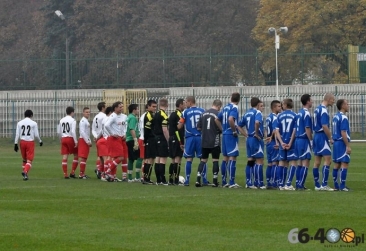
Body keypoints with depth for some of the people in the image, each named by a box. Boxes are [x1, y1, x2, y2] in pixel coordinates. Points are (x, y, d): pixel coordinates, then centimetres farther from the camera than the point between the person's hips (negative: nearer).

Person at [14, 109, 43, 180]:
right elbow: (36, 135, -2)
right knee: (29, 160, -3)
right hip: (30, 142, -3)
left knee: (24, 159, 20)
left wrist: (15, 144, 4)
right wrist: (40, 141, 15)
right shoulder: (33, 123, -3)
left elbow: (17, 134, 1)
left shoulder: (19, 123, 5)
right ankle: (25, 172, -22)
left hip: (22, 142, 3)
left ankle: (24, 171, 12)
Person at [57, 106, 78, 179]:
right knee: (76, 155, 9)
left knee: (65, 157, 3)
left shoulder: (61, 120, 11)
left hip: (63, 139, 5)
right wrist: (76, 141, -13)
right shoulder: (72, 120, -8)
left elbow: (59, 132, 13)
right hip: (70, 138, -5)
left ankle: (65, 174, 1)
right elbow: (73, 131, -16)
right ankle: (72, 173, 4)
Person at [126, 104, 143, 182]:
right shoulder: (133, 118, -11)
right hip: (132, 140, -10)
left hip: (128, 140, 10)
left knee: (131, 159, 11)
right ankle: (137, 177, -11)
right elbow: (132, 129, -21)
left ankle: (130, 178, 11)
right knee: (140, 157, -9)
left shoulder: (129, 117, 18)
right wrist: (136, 141, -24)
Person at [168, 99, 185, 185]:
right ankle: (176, 180, -12)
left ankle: (171, 180, 14)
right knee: (178, 159, -9)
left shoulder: (172, 115, 17)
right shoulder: (179, 115, -12)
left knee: (173, 160, 14)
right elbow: (180, 129, -18)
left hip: (171, 139, 9)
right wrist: (181, 143, -19)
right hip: (177, 140, -9)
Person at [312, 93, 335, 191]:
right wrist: (330, 138, -12)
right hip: (322, 137, -10)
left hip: (316, 135, 10)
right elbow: (325, 127, -22)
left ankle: (317, 185, 12)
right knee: (328, 160, -9)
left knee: (317, 162, 9)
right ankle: (324, 185, -12)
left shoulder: (317, 109, 14)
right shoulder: (323, 110, -16)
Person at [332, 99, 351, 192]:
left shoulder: (335, 117, 13)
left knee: (337, 164, 11)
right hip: (342, 143, -9)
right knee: (344, 164, -7)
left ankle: (336, 185, 13)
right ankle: (342, 186, -9)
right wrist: (348, 146, -18)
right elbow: (343, 133, -20)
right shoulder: (343, 118, -15)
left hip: (336, 142, 9)